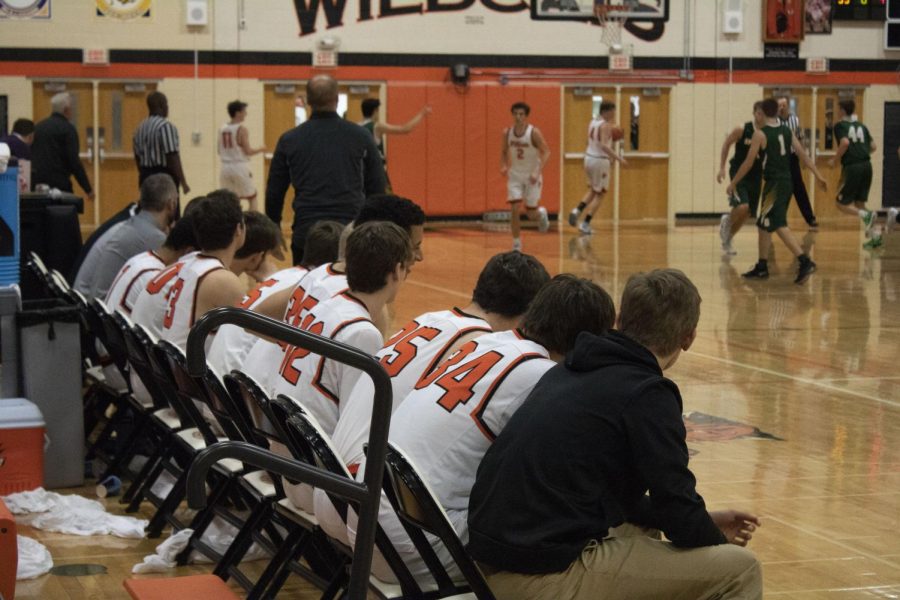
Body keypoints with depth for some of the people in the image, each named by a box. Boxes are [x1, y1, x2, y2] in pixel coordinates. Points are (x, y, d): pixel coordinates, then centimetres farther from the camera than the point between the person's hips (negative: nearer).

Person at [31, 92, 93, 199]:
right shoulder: (68, 129, -7)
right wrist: (88, 189, -9)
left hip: (35, 182, 6)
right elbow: (74, 162, -13)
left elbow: (28, 156, 16)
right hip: (58, 183, -6)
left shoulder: (37, 127, 12)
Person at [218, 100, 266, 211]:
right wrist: (260, 149, 5)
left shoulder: (222, 129, 6)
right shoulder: (241, 129, -11)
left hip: (226, 167, 6)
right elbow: (248, 151, -13)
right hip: (240, 167, -6)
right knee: (252, 198, 8)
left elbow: (220, 151, 11)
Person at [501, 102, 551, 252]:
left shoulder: (534, 132, -17)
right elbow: (504, 151, 11)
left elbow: (546, 152, -15)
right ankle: (516, 244, -1)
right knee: (514, 209, -11)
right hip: (515, 176, 3)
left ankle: (542, 214, 43)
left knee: (531, 213, 5)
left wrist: (537, 172, -27)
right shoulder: (507, 132, -4)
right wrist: (503, 165, -9)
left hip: (531, 176, -3)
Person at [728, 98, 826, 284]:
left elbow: (748, 163, -9)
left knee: (780, 226, -12)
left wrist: (733, 183, 0)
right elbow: (803, 155, 6)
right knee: (763, 225, 18)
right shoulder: (787, 131, 9)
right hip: (787, 181, 8)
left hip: (774, 184, -8)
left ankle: (805, 261, -25)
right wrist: (818, 176, 8)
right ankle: (762, 267, 22)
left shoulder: (760, 134, -10)